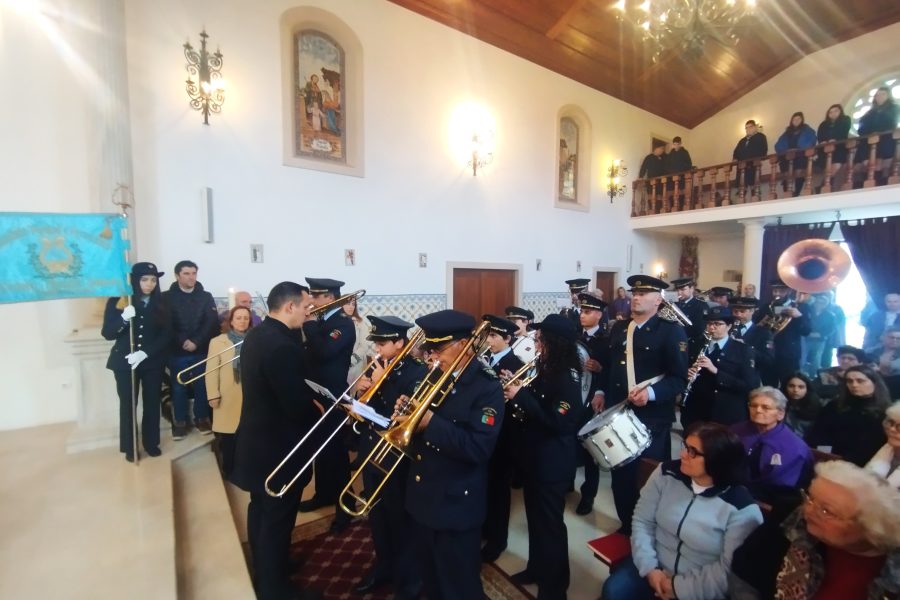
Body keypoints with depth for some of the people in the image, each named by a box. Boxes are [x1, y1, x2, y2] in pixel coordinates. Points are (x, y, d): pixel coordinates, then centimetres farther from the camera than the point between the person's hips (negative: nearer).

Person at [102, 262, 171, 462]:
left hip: (153, 362, 1)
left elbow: (166, 335, -5)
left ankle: (151, 443, 25)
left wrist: (145, 353, -17)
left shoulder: (160, 303, -2)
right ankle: (129, 448, 21)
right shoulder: (117, 301, -4)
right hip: (124, 362, -1)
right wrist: (124, 318, -25)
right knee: (128, 404, 6)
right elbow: (107, 333, -7)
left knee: (152, 403, 9)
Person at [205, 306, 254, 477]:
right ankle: (229, 470, 23)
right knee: (227, 437, 6)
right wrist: (213, 395, -7)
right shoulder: (217, 341, 3)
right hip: (228, 398, -1)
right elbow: (211, 371, -1)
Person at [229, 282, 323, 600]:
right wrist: (319, 411, -8)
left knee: (261, 510, 27)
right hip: (278, 449, -10)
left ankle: (263, 569, 48)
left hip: (257, 440, 10)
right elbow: (298, 406, -28)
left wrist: (309, 401, -3)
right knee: (277, 521, 10)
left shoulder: (256, 335, 2)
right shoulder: (283, 347, -31)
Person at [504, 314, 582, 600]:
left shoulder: (568, 377, -20)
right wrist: (516, 391, -6)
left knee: (550, 521, 8)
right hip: (533, 456, 8)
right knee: (535, 516, 22)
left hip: (553, 462, -8)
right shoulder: (546, 369, 5)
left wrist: (521, 396, -24)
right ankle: (537, 567, 42)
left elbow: (557, 421, -26)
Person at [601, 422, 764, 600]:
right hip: (655, 567, 3)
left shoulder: (742, 510, -17)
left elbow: (729, 571, -15)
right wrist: (649, 568, -12)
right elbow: (642, 521, -3)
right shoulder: (666, 473, -7)